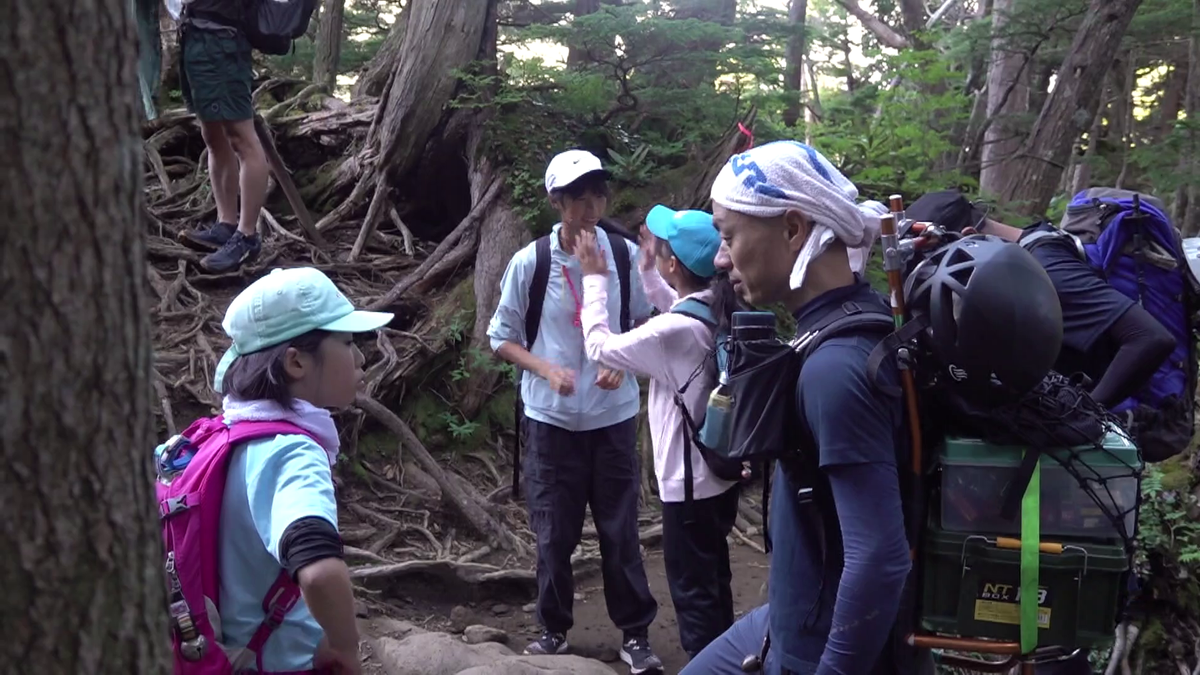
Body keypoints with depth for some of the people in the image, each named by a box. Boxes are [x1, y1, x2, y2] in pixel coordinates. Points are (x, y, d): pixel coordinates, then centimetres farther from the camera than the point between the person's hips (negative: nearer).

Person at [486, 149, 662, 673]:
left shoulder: (626, 254, -6)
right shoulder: (529, 262, -8)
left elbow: (646, 324, 8)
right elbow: (501, 338, 1)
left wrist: (623, 363, -10)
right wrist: (546, 369, -15)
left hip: (613, 415, 0)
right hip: (550, 418, 0)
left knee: (620, 528, 8)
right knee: (554, 532, 9)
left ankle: (635, 633, 20)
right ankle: (553, 629, 26)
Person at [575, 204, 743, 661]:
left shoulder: (672, 331, -27)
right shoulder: (719, 313, -2)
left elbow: (599, 346, -13)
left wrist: (594, 279, -4)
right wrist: (647, 269, 19)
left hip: (690, 484, -9)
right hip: (719, 474, 9)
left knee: (694, 594, 6)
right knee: (713, 585, 23)